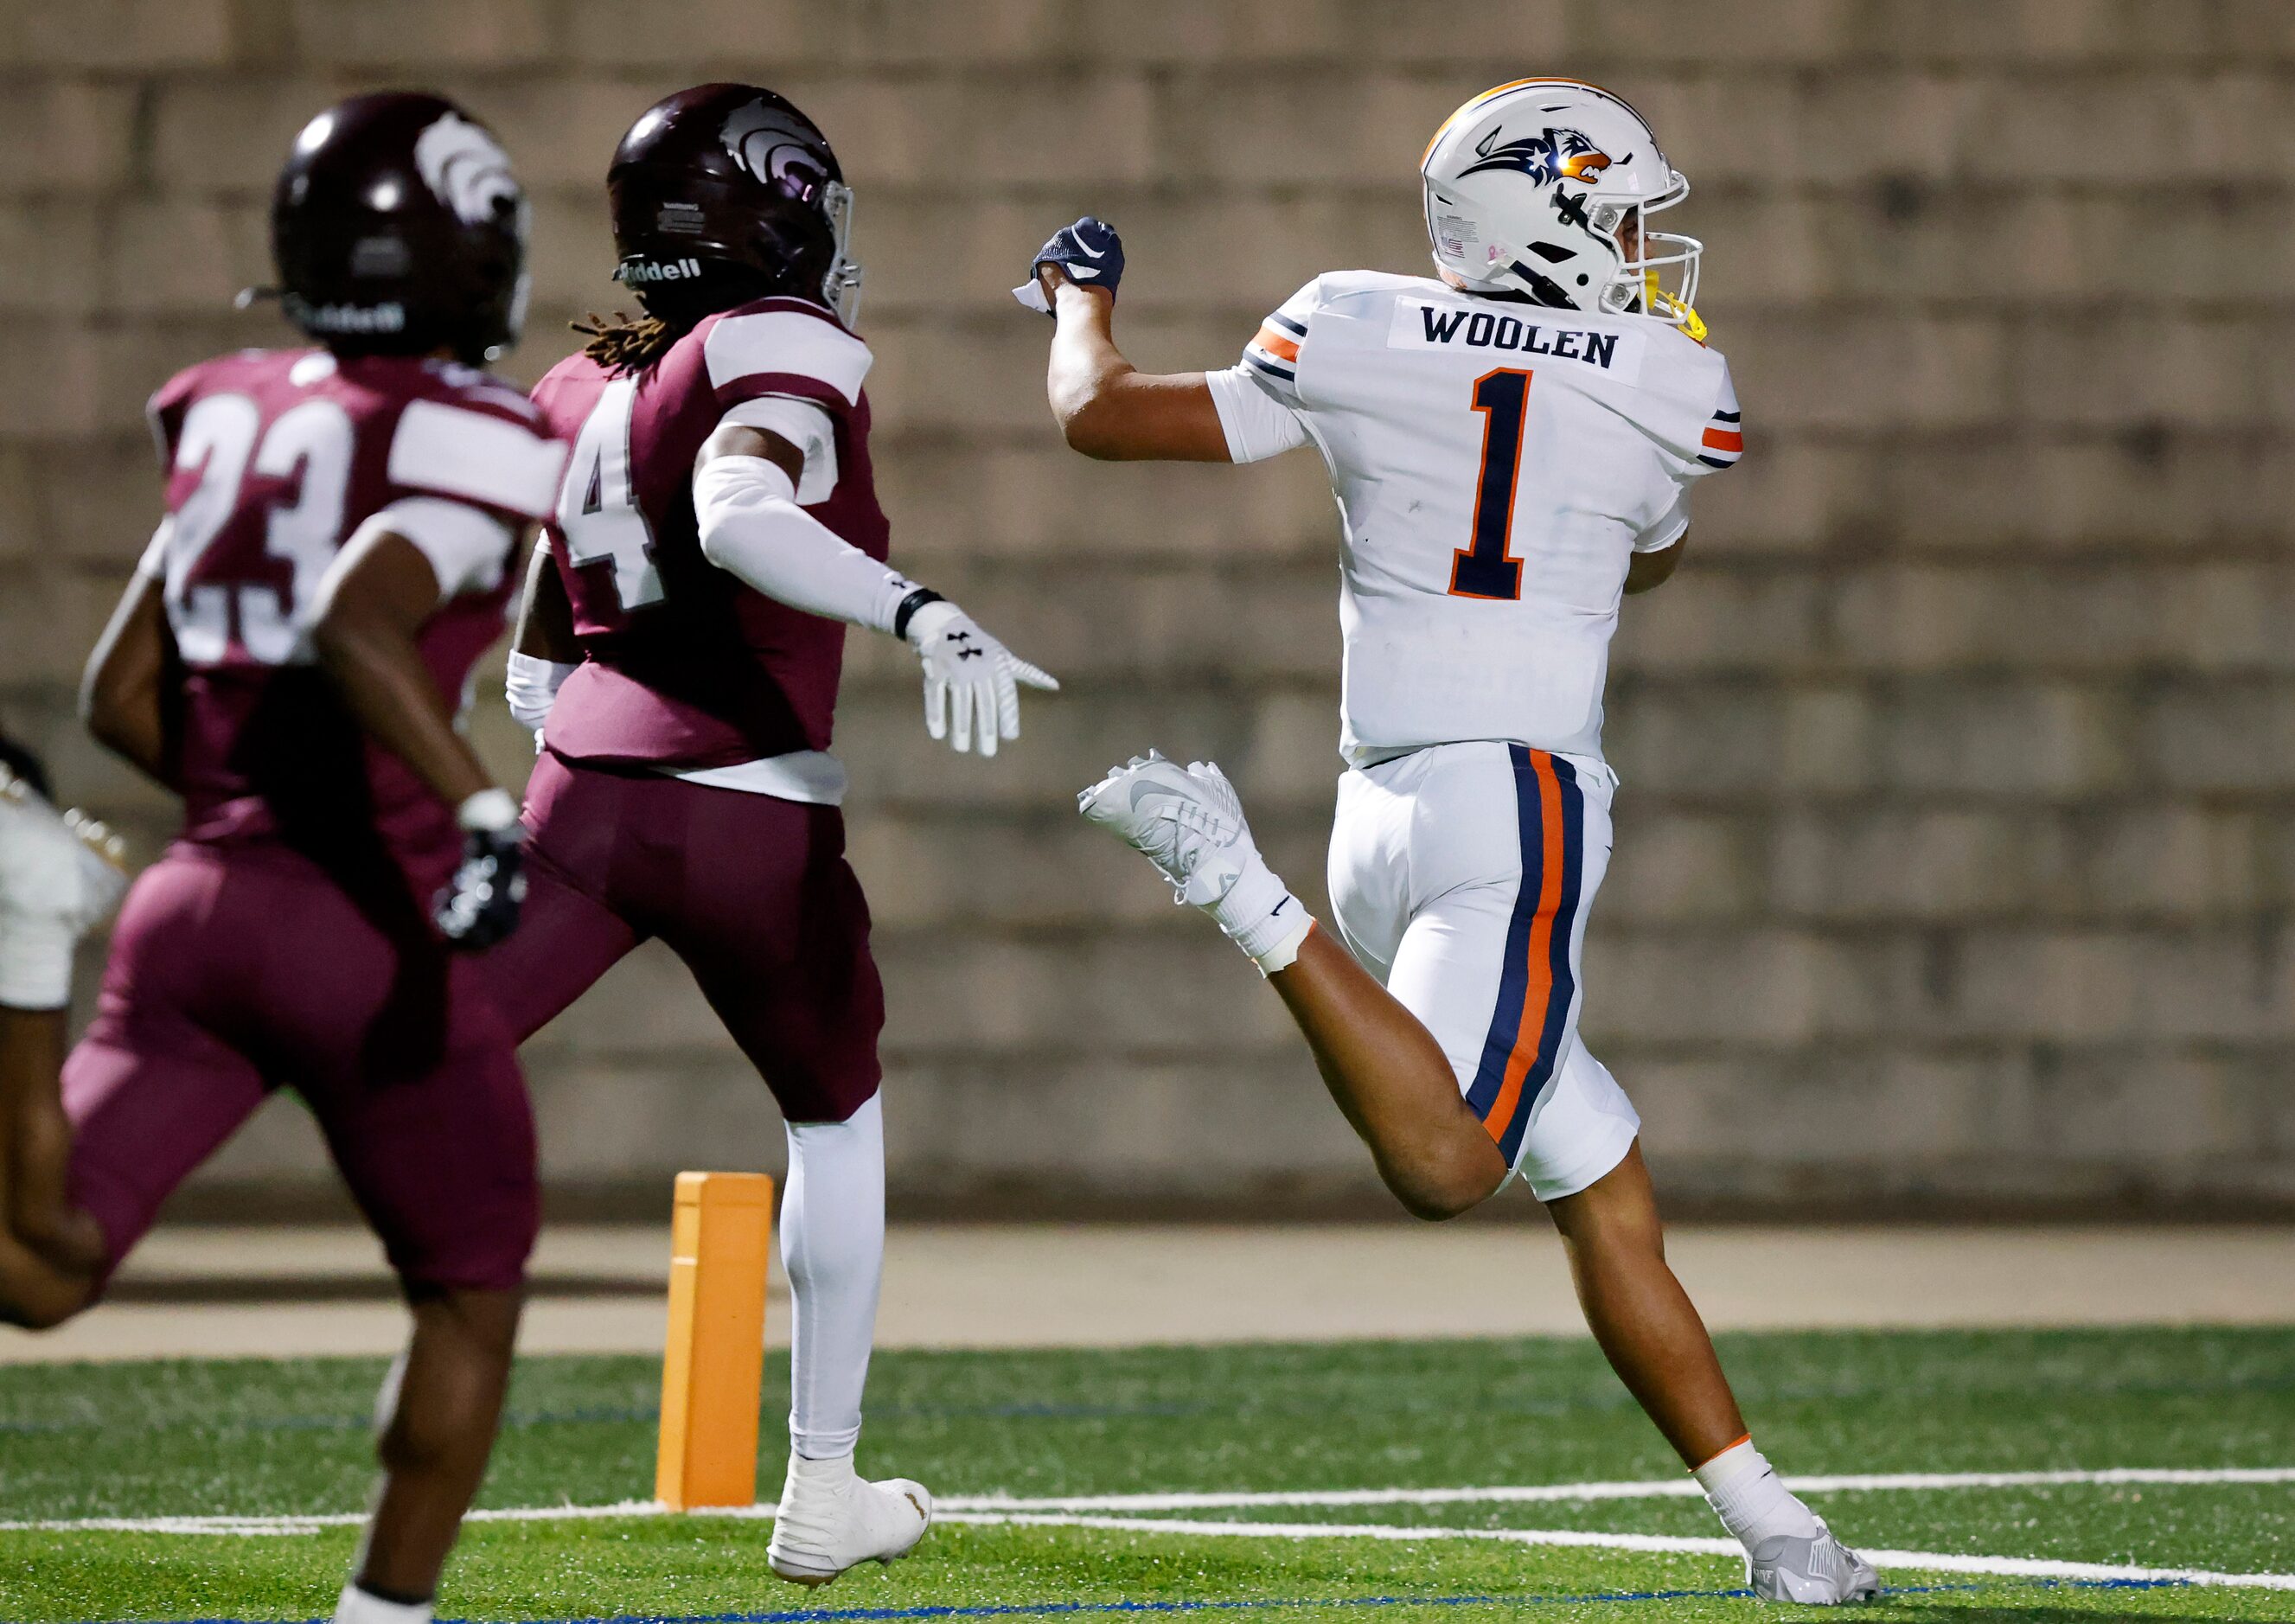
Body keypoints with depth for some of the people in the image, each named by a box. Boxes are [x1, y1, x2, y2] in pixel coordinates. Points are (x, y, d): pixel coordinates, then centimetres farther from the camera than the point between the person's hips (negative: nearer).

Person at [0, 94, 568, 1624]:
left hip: (199, 900, 5)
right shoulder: (476, 441, -8)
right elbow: (360, 624, -26)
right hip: (366, 929, -5)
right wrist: (482, 806, -28)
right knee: (473, 1298, 16)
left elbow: (124, 693, 15)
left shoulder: (240, 420, 13)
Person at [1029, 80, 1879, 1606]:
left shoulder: (1360, 337, 7)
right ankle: (1248, 897, -33)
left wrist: (1084, 301, 34)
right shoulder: (1671, 390, 5)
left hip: (1384, 810, 5)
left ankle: (1767, 1522, 6)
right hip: (1519, 804, -5)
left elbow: (1100, 415, 13)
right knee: (1444, 1165, -22)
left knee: (1607, 1191, 8)